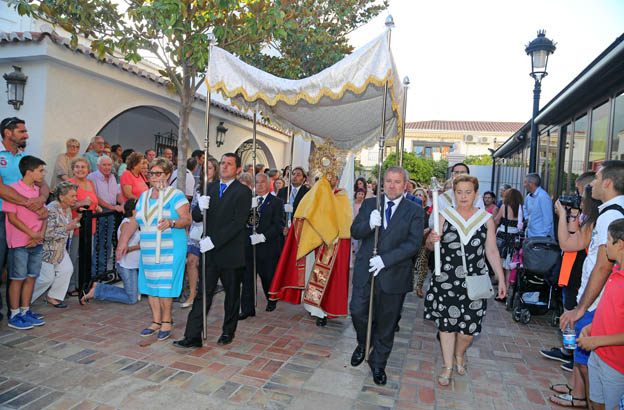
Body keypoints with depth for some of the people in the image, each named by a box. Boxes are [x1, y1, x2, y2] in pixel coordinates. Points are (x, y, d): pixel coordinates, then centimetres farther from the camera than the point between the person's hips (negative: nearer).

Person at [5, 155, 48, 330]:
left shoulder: (38, 190, 12)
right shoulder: (13, 189, -9)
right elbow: (12, 217, -13)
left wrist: (41, 234, -5)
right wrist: (32, 234, -16)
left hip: (37, 242, 6)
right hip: (19, 243, -6)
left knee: (31, 277, 11)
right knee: (17, 279, 2)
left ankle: (25, 312, 23)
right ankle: (14, 316, 13)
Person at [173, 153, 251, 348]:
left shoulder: (243, 192, -8)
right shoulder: (210, 188, 10)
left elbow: (237, 224, -17)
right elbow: (195, 217, 9)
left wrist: (214, 240, -21)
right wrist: (199, 208, -15)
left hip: (231, 253, -4)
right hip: (210, 251, 4)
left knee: (232, 294, 12)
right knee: (203, 293, 4)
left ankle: (228, 332, 30)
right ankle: (193, 337, 10)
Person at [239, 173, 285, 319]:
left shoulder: (276, 202, -1)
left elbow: (279, 224, -10)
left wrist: (263, 236, -20)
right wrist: (249, 208, -16)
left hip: (267, 246, -3)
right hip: (249, 245, 3)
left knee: (268, 276, 11)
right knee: (247, 277, 2)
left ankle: (272, 301, 36)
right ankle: (247, 309, 11)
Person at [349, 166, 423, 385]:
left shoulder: (414, 211, -2)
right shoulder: (369, 204, 7)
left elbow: (413, 243, -10)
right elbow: (355, 232, 1)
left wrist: (385, 259, -19)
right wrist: (369, 224, -21)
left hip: (393, 274, -1)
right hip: (365, 271, 2)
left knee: (386, 322, 10)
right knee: (357, 312, 1)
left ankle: (378, 364, 32)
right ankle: (363, 344, 34)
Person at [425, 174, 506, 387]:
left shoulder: (486, 219, 4)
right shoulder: (444, 216, 1)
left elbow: (492, 252, 7)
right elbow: (430, 247, 3)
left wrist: (501, 279, 4)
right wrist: (430, 240, -20)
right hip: (446, 280, 0)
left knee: (470, 325, 4)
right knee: (447, 323, 5)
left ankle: (460, 354, 37)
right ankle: (448, 366, 25)